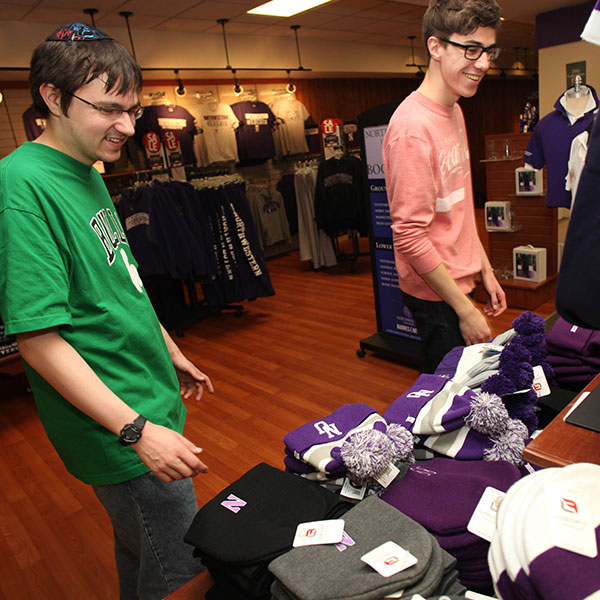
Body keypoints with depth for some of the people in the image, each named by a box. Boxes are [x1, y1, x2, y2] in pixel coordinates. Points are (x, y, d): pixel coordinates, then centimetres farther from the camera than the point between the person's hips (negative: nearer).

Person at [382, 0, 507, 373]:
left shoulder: (454, 111, 9)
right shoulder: (414, 125, -22)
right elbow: (409, 236, -25)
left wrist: (485, 270, 14)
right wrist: (465, 309, -19)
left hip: (460, 282, 9)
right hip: (435, 296, -9)